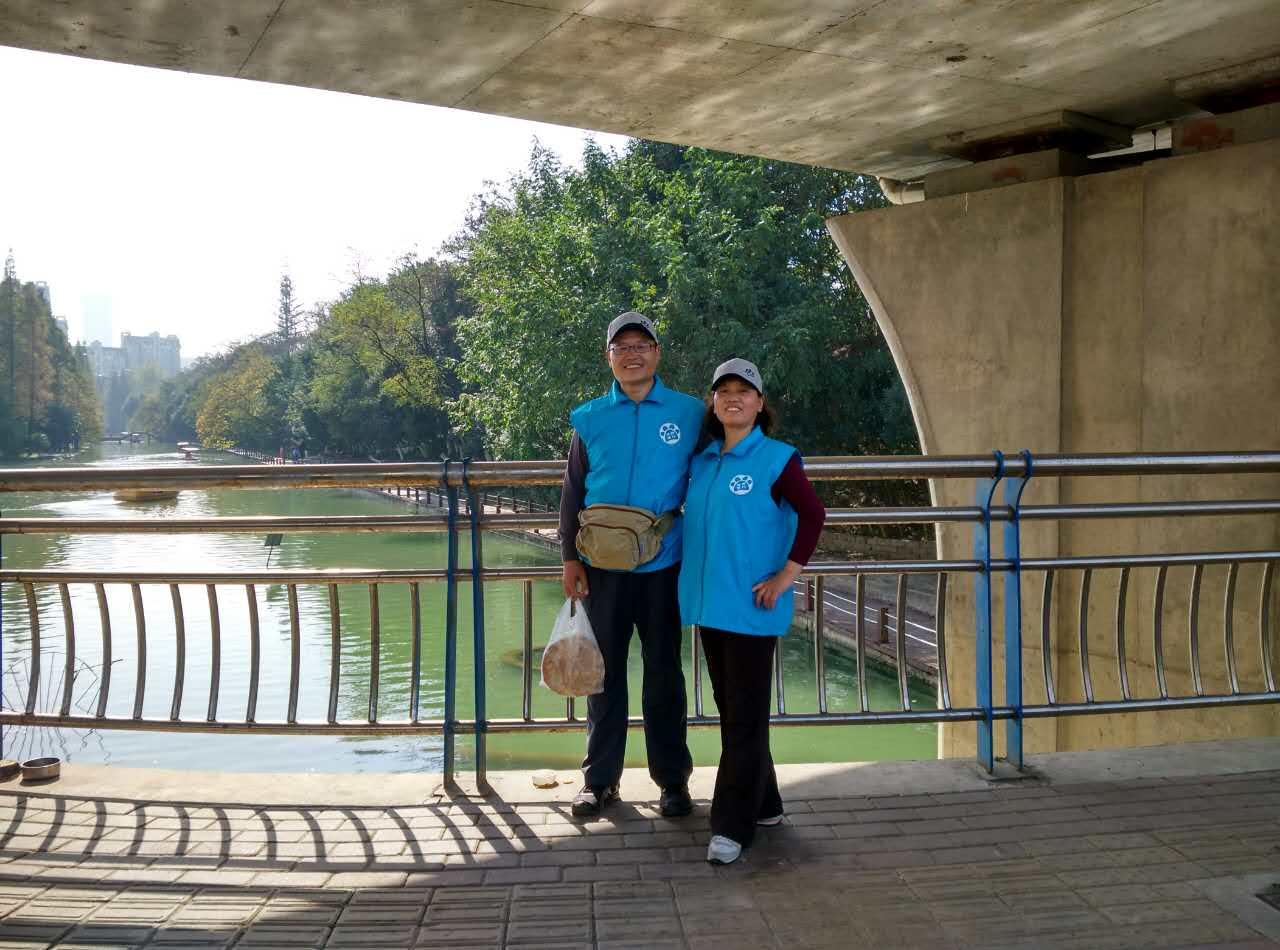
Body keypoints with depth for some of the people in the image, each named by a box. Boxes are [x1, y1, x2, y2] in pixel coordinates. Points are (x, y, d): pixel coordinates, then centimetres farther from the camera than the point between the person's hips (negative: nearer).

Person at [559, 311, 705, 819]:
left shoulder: (690, 413, 1)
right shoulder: (590, 418, 4)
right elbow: (572, 493, 7)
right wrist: (570, 559, 1)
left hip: (663, 566, -1)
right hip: (602, 566, 1)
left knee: (664, 672, 8)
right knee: (605, 672, 9)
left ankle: (673, 778, 20)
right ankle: (600, 778, 20)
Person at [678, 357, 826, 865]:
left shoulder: (777, 459, -7)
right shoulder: (702, 461, 9)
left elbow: (813, 515, -12)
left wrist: (786, 576, -14)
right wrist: (692, 575, 12)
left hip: (752, 608, -6)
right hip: (708, 603, 7)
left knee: (746, 717, -2)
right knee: (730, 710, 14)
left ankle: (732, 826, 4)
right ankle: (763, 804, 29)